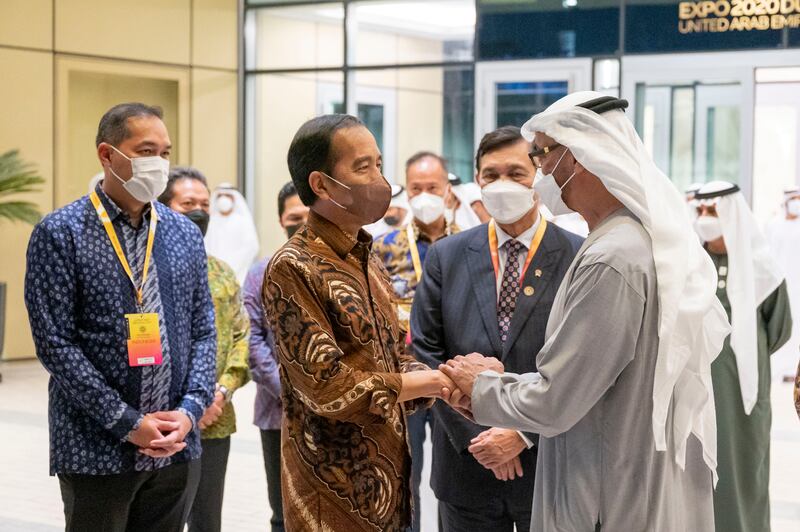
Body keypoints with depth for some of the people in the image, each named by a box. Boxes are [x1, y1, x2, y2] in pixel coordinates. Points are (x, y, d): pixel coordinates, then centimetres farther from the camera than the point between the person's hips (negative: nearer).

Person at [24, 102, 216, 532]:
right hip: (95, 449, -4)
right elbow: (55, 343, -11)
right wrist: (127, 423, -14)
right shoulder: (59, 233, -6)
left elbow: (203, 333, 10)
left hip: (176, 446, 4)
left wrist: (190, 410, -6)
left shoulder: (185, 233, 8)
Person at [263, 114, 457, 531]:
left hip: (386, 484, 8)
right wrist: (417, 383, -10)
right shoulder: (293, 269, -15)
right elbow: (327, 388, -20)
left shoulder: (368, 263, 13)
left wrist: (446, 382, -4)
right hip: (336, 495, -8)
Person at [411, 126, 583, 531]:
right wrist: (475, 436, -7)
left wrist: (525, 433, -13)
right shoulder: (446, 257, 4)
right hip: (466, 465, 2)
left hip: (550, 465, -2)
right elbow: (426, 352, 1)